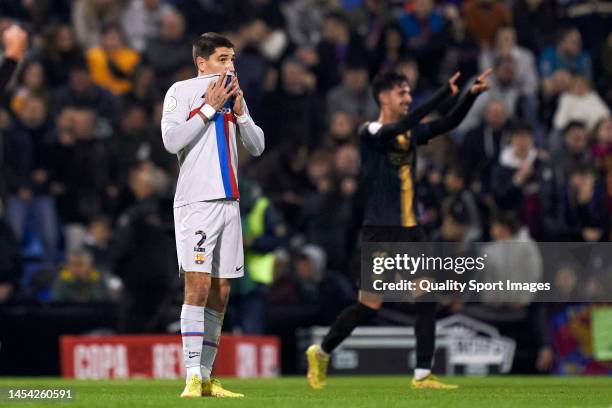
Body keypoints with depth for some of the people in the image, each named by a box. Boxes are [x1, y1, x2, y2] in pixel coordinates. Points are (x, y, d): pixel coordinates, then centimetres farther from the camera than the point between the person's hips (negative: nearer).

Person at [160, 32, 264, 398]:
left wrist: (239, 110, 0)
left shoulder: (234, 94, 17)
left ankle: (206, 376, 11)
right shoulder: (181, 92, -1)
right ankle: (192, 377, -18)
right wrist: (210, 107, -12)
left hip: (228, 201, 7)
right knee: (198, 284, -16)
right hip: (196, 200, -7)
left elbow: (257, 146, 14)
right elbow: (172, 140, -13)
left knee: (220, 293, 6)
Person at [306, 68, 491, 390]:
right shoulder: (370, 132, -9)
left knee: (427, 299, -5)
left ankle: (422, 375, -4)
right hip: (380, 233, -6)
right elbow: (399, 127, -28)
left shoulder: (411, 133, 11)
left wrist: (472, 95, -13)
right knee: (370, 306, -3)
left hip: (411, 231, 7)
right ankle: (321, 352, 18)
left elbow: (449, 123, 3)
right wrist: (444, 94, -31)